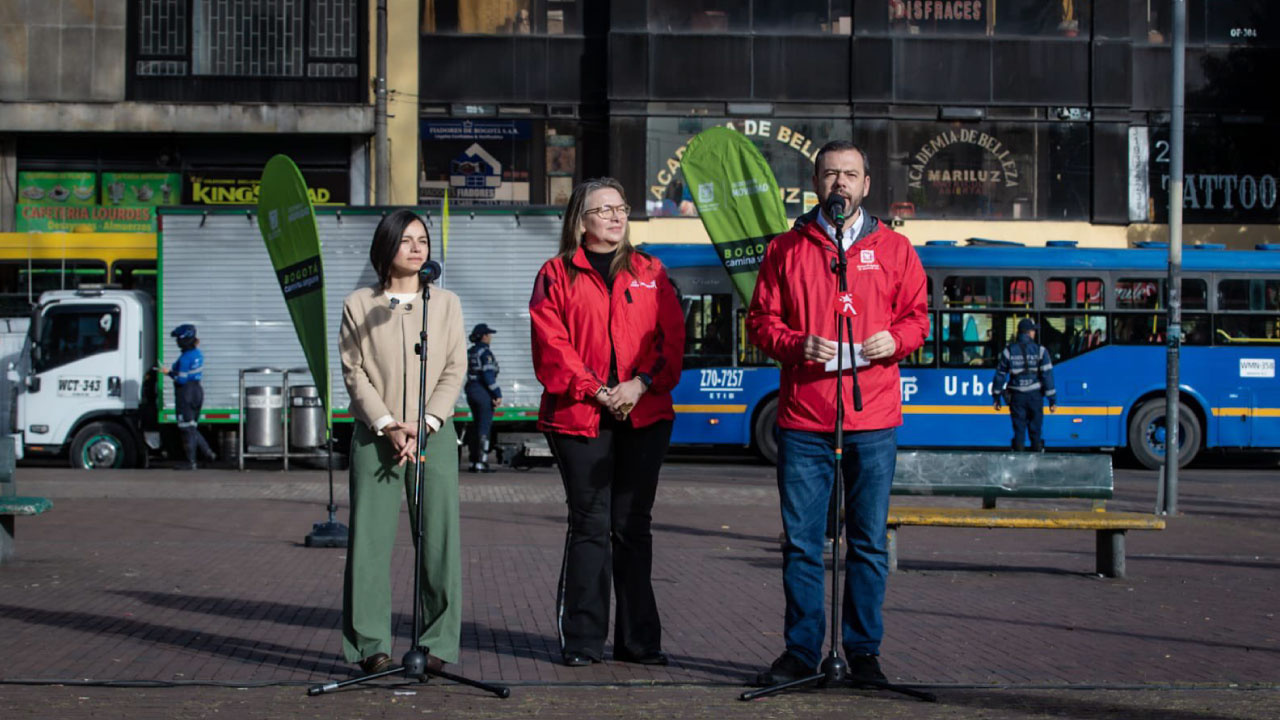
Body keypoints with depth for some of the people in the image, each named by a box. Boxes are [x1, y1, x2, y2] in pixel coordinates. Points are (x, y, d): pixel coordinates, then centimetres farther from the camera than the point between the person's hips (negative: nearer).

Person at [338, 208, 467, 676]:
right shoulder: (358, 305, 8)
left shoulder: (446, 303, 12)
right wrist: (387, 425, -10)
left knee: (439, 539, -3)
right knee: (370, 538, -5)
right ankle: (371, 646, 2)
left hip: (434, 436, 1)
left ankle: (437, 645, 3)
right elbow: (354, 373, 2)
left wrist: (424, 424, -8)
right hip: (374, 436, -1)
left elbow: (455, 371, 6)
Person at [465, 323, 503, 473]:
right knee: (484, 426, -5)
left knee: (476, 425, 15)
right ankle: (481, 462, -7)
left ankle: (473, 462, 17)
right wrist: (497, 394, -17)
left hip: (471, 390, 9)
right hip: (484, 392, -9)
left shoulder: (470, 352, 13)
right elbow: (488, 375, -20)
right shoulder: (485, 352, -13)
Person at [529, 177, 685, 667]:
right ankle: (583, 640, 4)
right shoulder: (557, 275, 6)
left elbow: (671, 338, 6)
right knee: (589, 525, -2)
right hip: (579, 419, -2)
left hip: (645, 416, 3)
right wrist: (595, 391, -13)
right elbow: (551, 346, -3)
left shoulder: (650, 273, 14)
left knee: (634, 526, 6)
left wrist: (642, 383, -9)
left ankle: (639, 640, 12)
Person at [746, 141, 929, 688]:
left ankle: (863, 652, 14)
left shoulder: (894, 248, 10)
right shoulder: (786, 249, 9)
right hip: (803, 421, 0)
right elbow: (761, 320, 7)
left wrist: (896, 339, -9)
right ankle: (801, 652, 11)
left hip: (874, 421, 0)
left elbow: (917, 315, 12)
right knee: (801, 543, 2)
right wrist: (797, 344, -12)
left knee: (869, 543, 4)